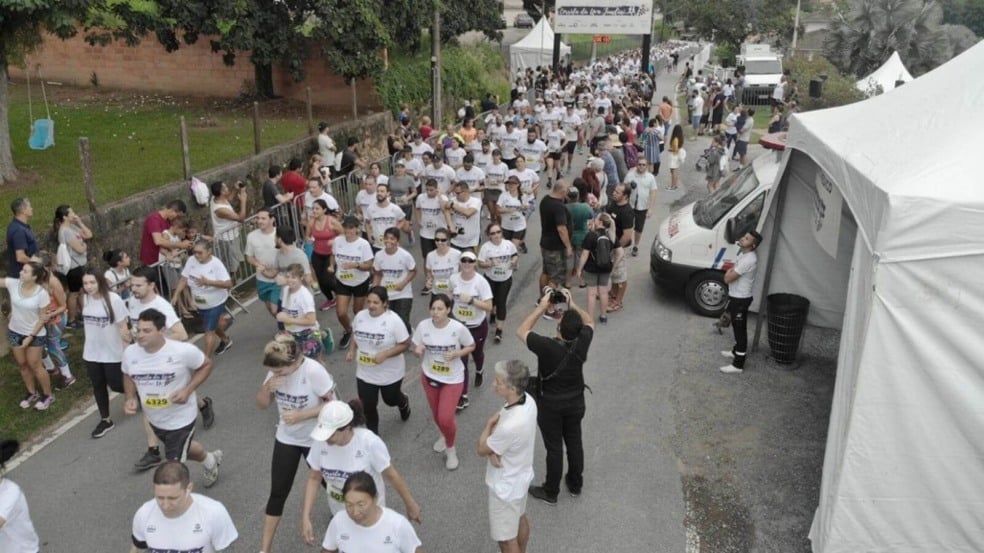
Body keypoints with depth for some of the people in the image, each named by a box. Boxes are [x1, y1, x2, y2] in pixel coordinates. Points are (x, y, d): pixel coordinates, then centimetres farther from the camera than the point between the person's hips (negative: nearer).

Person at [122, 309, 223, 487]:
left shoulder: (183, 351, -27)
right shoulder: (130, 353, -14)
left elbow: (206, 365, -10)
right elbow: (128, 376, 7)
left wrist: (188, 390, -24)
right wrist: (131, 398, -12)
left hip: (181, 419, -6)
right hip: (155, 420, 6)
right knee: (182, 449, 30)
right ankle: (211, 460, 61)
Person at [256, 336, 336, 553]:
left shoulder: (314, 371, -28)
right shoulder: (276, 371, -13)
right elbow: (262, 404, -4)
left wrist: (301, 415, -31)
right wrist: (267, 387, -26)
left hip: (315, 439, -3)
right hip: (286, 438, 4)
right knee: (278, 493, 4)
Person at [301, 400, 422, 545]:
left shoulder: (369, 442, -32)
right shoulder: (321, 442, -23)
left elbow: (391, 475, -18)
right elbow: (314, 478, -8)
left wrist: (410, 504, -7)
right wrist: (305, 517, -14)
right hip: (339, 513, 4)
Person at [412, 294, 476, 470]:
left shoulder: (458, 328, -22)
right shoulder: (423, 326, -16)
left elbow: (471, 346, -6)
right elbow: (416, 349, -3)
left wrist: (456, 354, -24)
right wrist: (418, 350, -28)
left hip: (453, 379, -3)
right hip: (429, 376, 3)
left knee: (446, 419, -7)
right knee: (437, 416, 20)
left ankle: (450, 449, 24)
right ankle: (444, 436, 54)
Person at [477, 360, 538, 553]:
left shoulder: (510, 426, -41)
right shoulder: (527, 400, -16)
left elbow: (482, 450, -22)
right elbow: (498, 422, -1)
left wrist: (490, 424, -7)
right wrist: (493, 450, -18)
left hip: (506, 486, -9)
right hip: (520, 475, 9)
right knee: (520, 518, 32)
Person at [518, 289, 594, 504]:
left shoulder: (547, 347, -31)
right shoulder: (581, 344, -20)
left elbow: (521, 331, -16)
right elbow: (590, 322, 3)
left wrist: (541, 307, -16)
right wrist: (573, 304, -4)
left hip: (550, 405, -4)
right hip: (575, 402, 4)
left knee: (554, 448, 9)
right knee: (574, 443, 20)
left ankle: (550, 492, 26)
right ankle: (575, 485, 39)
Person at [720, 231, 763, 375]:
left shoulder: (748, 260, -27)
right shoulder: (744, 254, 6)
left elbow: (727, 278, -24)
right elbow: (732, 271, 19)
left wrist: (729, 271, -6)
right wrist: (731, 271, 0)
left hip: (740, 299, -10)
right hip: (736, 297, 10)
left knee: (740, 330, -3)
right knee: (737, 327, 25)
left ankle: (738, 364, 2)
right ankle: (737, 351, 43)